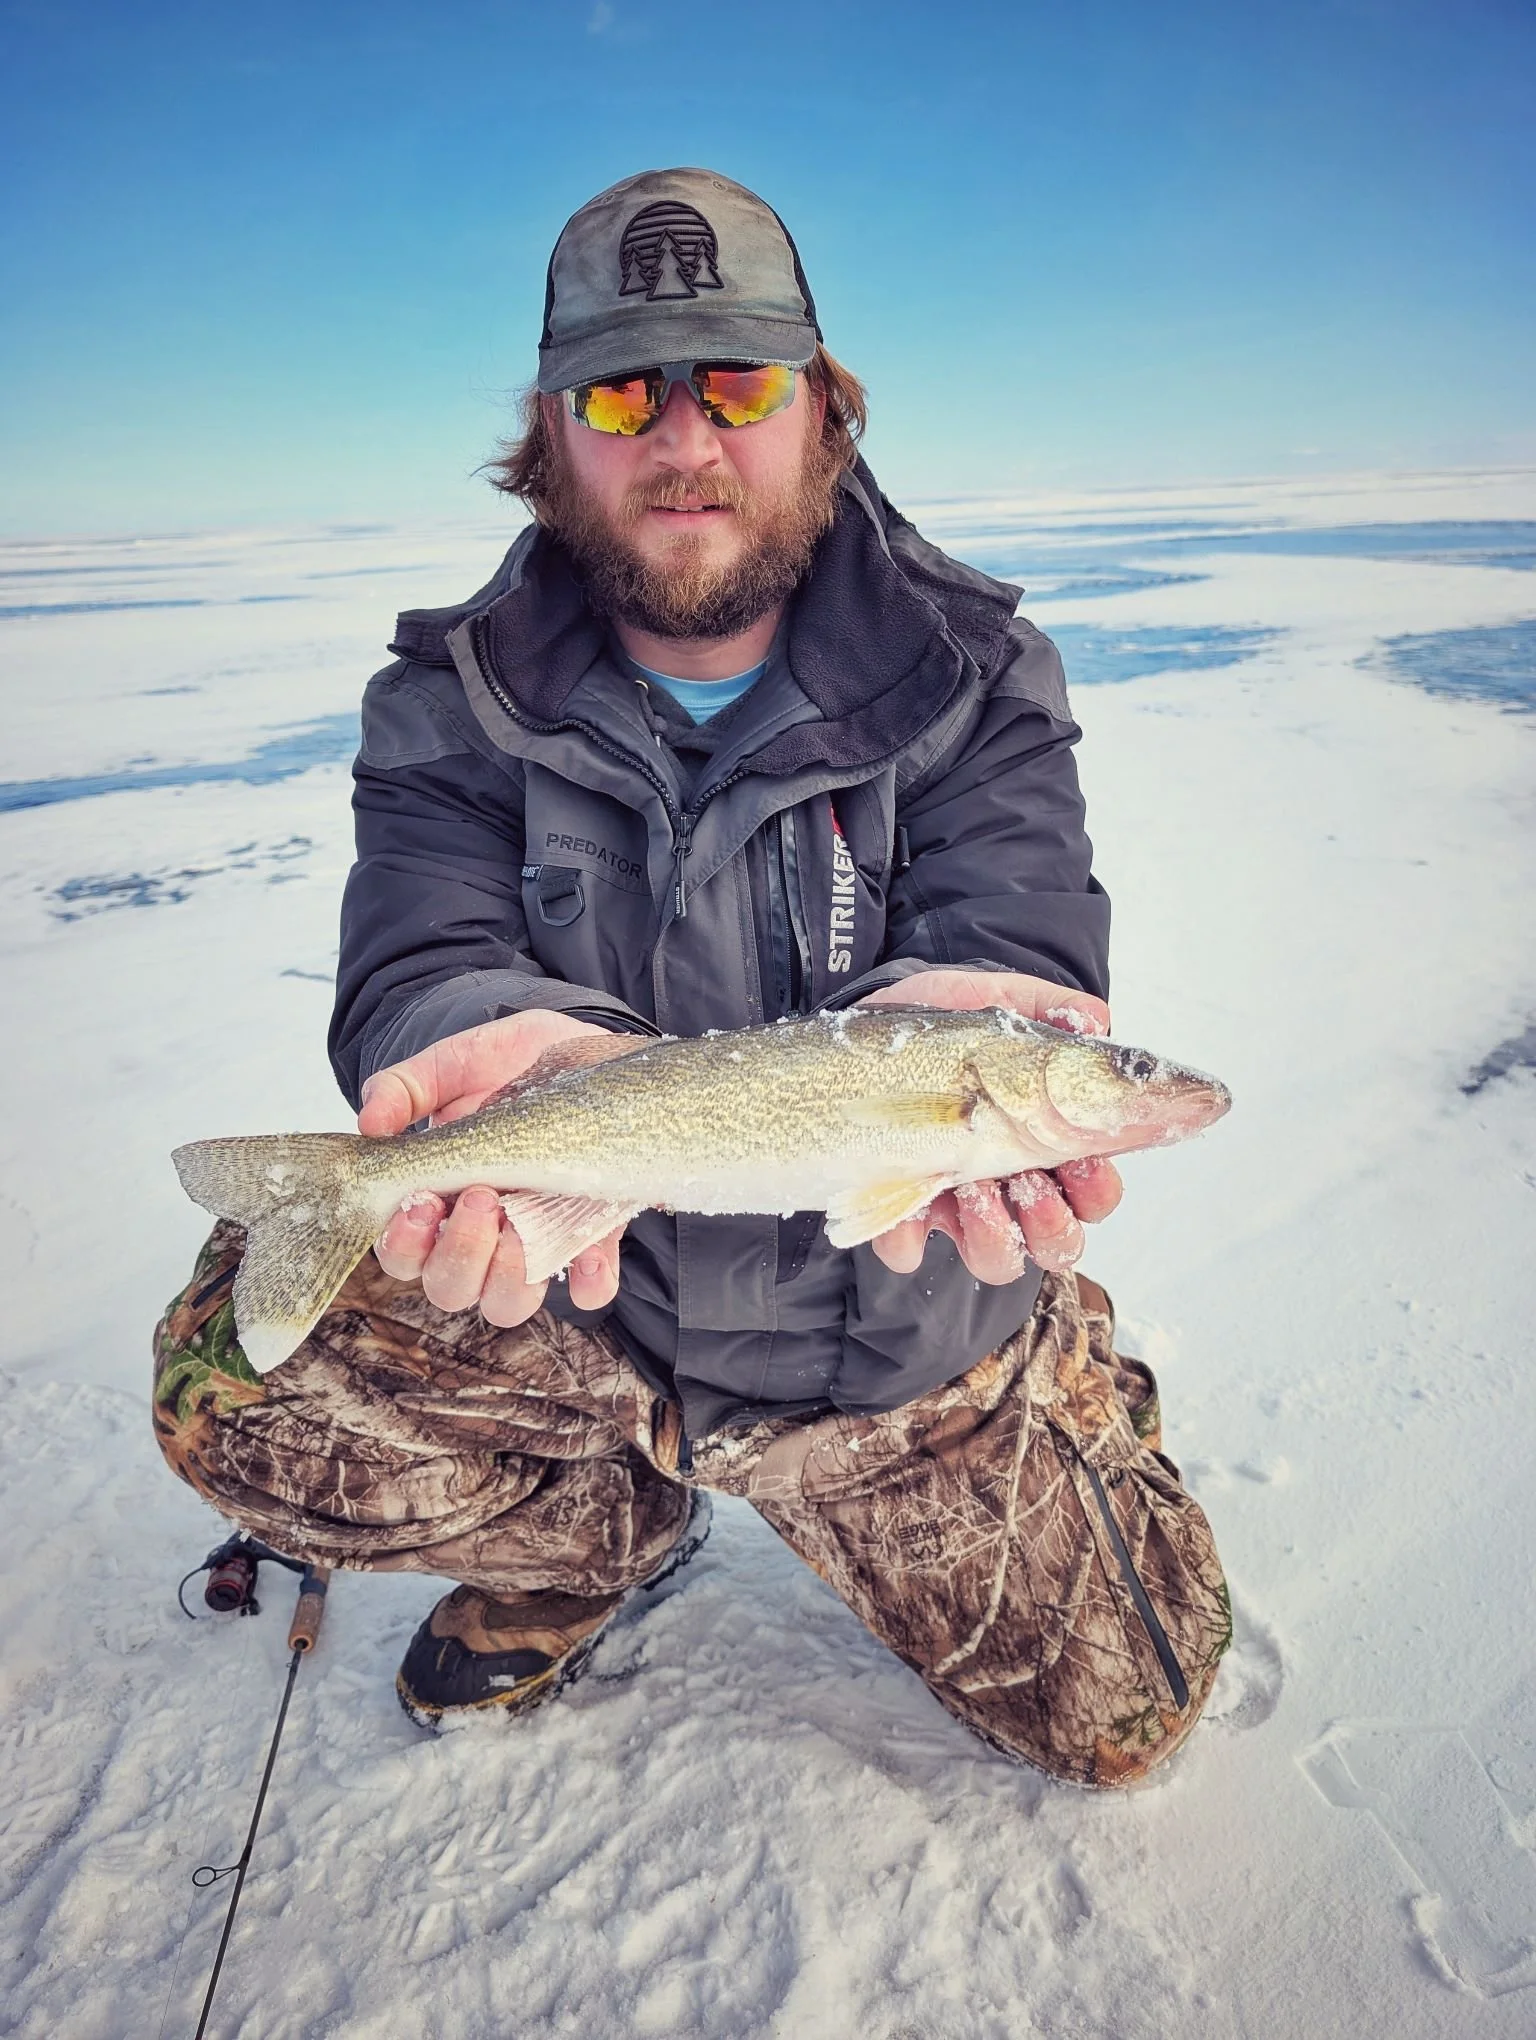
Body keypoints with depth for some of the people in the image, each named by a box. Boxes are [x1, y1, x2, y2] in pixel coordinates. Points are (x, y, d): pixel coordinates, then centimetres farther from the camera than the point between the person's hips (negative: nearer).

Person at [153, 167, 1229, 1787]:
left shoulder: (969, 678, -9)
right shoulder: (457, 708, -8)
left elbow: (1015, 943, -21)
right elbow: (422, 973, -20)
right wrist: (532, 1052, -45)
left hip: (904, 1335, 1)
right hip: (582, 1290, 1)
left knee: (1120, 1720, 8)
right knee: (237, 1374, -22)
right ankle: (604, 1528, 9)